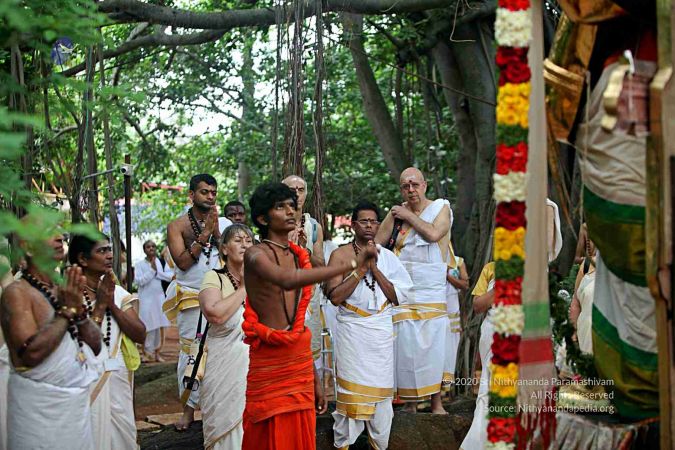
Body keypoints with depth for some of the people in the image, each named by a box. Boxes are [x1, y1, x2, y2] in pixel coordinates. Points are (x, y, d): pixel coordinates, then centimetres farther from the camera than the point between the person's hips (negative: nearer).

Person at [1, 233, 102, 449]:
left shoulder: (65, 291, 8)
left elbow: (95, 346, 7)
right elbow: (32, 352, -24)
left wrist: (79, 310, -8)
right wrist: (67, 310, -17)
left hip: (79, 402, 7)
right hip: (40, 406, -7)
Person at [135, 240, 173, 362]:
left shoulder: (160, 261, 5)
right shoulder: (139, 264, -3)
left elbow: (170, 276, -4)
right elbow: (139, 281, -14)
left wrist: (157, 271, -13)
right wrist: (151, 270, -15)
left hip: (159, 298, 3)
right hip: (146, 299, -3)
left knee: (159, 326, 5)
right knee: (148, 327, -6)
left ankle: (156, 352, 14)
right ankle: (147, 352, 4)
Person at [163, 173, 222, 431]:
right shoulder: (177, 226, 0)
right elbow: (183, 262, -10)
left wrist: (216, 232, -12)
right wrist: (204, 233, -14)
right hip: (191, 298, -2)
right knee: (189, 351, -1)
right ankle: (189, 407, 7)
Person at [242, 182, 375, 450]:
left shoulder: (298, 256, 14)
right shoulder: (256, 255, -9)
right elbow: (288, 280, -32)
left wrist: (315, 379, 16)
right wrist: (352, 264, -34)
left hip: (301, 359, 7)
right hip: (269, 360, -6)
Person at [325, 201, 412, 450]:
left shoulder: (387, 257, 8)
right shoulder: (340, 255, -1)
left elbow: (397, 295, 1)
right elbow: (335, 296, -11)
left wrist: (374, 268, -8)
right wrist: (361, 267, -13)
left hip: (381, 329, 3)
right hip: (352, 329, -3)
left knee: (380, 388, 5)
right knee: (351, 387, -1)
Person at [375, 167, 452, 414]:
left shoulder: (441, 207, 4)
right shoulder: (397, 211, 10)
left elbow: (433, 233, -16)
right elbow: (377, 241, 4)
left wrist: (409, 215, -8)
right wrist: (393, 215, -4)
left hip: (432, 291, -2)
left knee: (433, 346, -2)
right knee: (406, 346, -2)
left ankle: (436, 402, 8)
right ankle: (411, 402, 6)